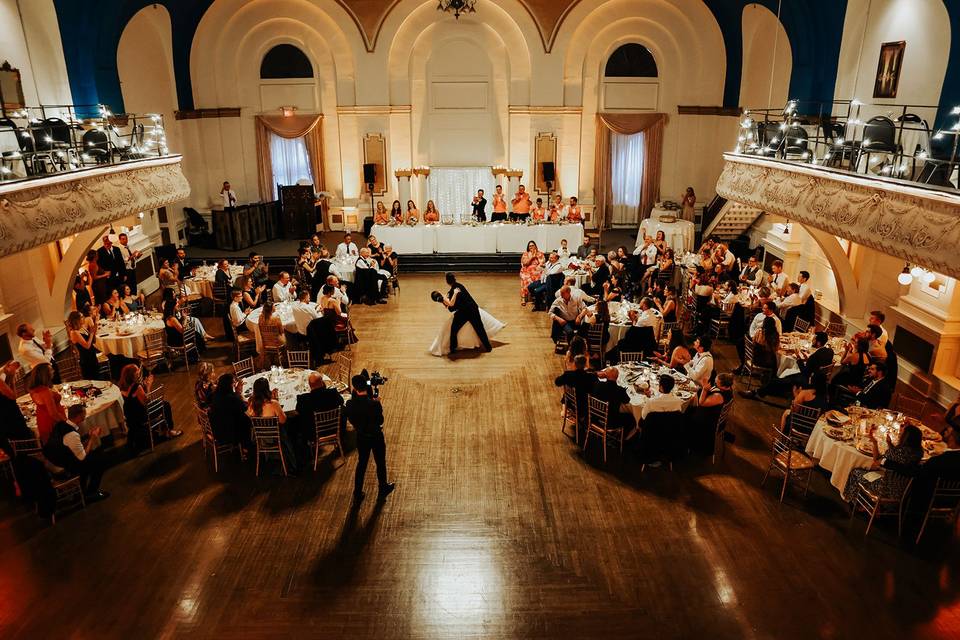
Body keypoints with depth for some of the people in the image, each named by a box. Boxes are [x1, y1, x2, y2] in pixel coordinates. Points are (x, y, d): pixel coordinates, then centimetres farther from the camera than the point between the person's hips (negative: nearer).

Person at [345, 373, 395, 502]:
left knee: (361, 463, 21)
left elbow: (351, 420, -3)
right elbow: (380, 421, -15)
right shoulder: (374, 404, -29)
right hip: (376, 437, -3)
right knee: (380, 463, 20)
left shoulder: (350, 404, -18)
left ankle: (357, 494, 30)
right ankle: (383, 490, 39)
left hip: (361, 437, 3)